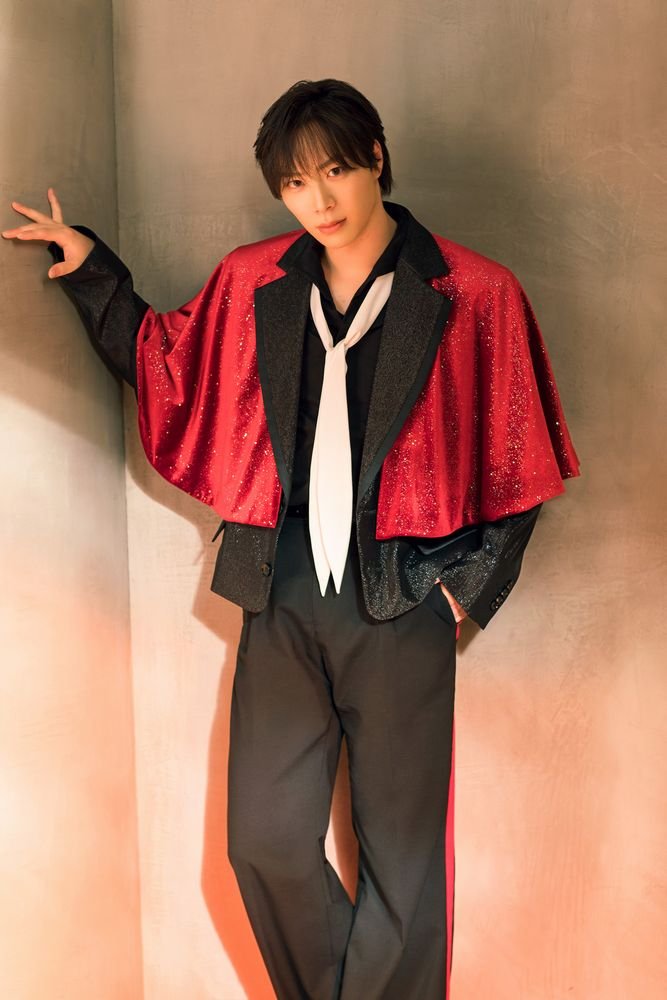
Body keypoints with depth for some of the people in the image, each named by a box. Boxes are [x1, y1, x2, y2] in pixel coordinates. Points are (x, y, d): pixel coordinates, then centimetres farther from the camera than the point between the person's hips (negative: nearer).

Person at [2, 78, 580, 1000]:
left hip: (401, 608, -3)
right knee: (265, 841, 10)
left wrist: (466, 585, -3)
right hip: (284, 596, 3)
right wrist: (93, 272, 9)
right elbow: (165, 367, 19)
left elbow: (519, 464, 2)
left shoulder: (474, 294, -4)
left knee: (400, 858, 8)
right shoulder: (251, 284, 5)